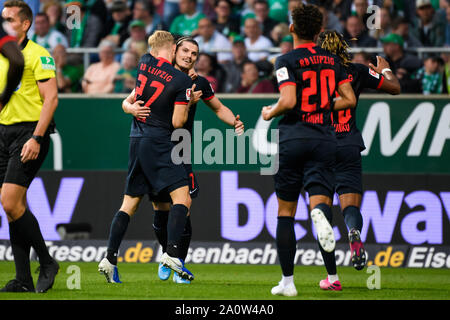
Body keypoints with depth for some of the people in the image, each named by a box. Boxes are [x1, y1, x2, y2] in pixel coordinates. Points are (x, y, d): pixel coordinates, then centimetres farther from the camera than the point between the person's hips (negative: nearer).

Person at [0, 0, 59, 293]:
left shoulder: (38, 55, -8)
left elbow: (51, 99, -14)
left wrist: (36, 138, -20)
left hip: (29, 132, -8)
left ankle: (47, 263, -2)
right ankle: (24, 279, 7)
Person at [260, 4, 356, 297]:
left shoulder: (288, 61, -6)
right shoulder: (332, 60, 8)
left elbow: (289, 101, -18)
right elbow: (350, 99, 7)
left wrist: (270, 113, 2)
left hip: (294, 135, -3)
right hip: (324, 137, 3)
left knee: (286, 212, 8)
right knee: (319, 198, -4)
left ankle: (288, 281, 10)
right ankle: (320, 212, -45)